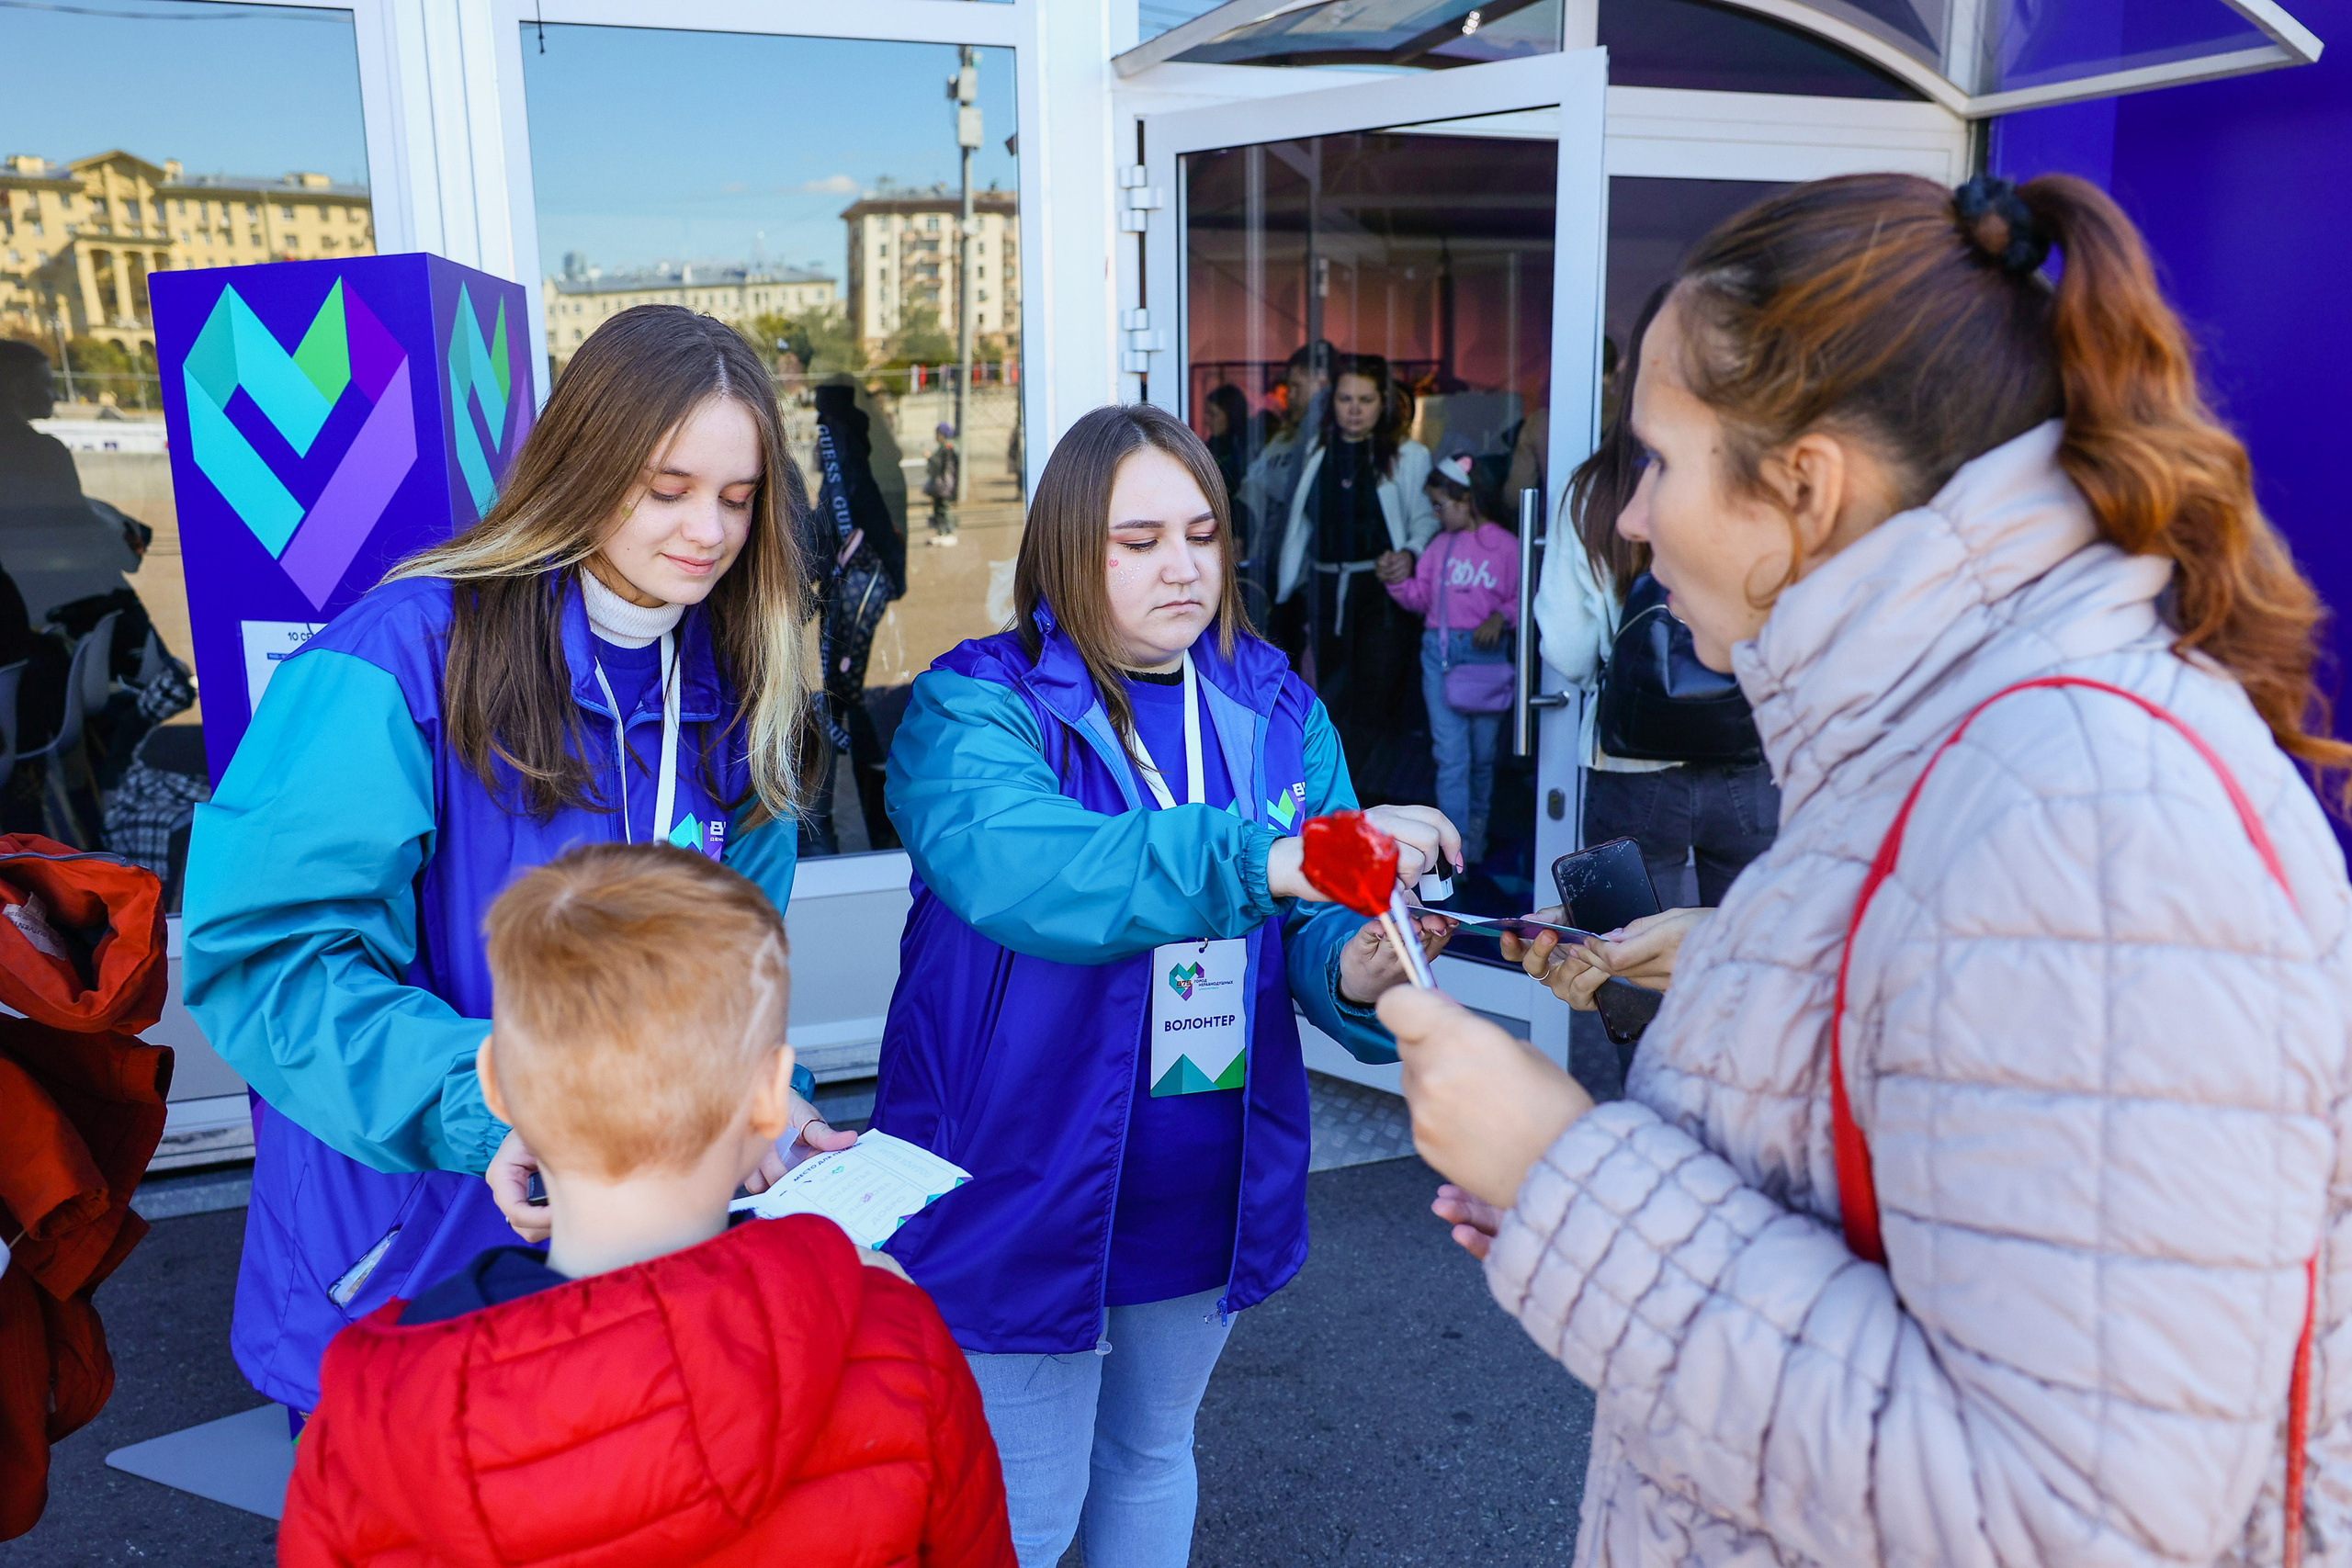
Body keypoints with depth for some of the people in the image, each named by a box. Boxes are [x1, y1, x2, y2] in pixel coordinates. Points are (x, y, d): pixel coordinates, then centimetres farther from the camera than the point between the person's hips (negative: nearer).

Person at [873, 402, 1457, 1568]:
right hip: (1025, 1194, -4)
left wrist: (1352, 975, -28)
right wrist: (1263, 857, -46)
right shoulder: (973, 708, -15)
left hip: (1210, 1191, 5)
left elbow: (1320, 922, -4)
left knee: (1151, 1460, 26)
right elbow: (1018, 870, -35)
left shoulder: (1278, 712, 0)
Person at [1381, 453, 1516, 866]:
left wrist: (1501, 617, -21)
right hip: (1439, 651, 3)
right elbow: (1422, 598, 12)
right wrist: (1398, 582, -5)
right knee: (1451, 754, -2)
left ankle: (1476, 830, 30)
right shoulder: (1440, 547, 9)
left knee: (1483, 753, 9)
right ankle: (1455, 850, -1)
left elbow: (1523, 599, -3)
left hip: (1486, 654, -3)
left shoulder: (1506, 546, -4)